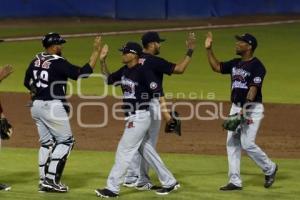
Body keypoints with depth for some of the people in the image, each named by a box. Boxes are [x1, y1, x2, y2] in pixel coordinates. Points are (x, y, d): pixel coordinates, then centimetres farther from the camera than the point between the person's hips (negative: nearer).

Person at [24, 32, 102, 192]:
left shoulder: (36, 60, 7)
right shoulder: (58, 62, -16)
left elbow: (27, 83, 16)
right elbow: (83, 73, -20)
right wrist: (96, 52, -17)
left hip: (36, 106, 8)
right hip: (53, 106, -8)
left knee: (46, 142, 16)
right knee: (65, 141, 3)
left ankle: (44, 180, 14)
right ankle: (52, 180, -5)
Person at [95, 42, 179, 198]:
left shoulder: (143, 72, -16)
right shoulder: (124, 71, 10)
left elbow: (157, 92, -19)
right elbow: (109, 80, 22)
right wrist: (102, 61, 10)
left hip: (139, 118, -9)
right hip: (132, 118, 9)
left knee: (124, 151, -7)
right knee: (147, 151, 14)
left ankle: (112, 188, -4)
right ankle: (169, 182, 23)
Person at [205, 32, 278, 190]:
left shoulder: (257, 66, -12)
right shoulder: (235, 64, 13)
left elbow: (254, 88, -20)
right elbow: (216, 67, 21)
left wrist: (245, 109, -29)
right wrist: (209, 49, 12)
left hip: (252, 108, -8)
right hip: (236, 107, 8)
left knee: (247, 143, -13)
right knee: (232, 143, 4)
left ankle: (270, 169, 10)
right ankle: (235, 182, 9)